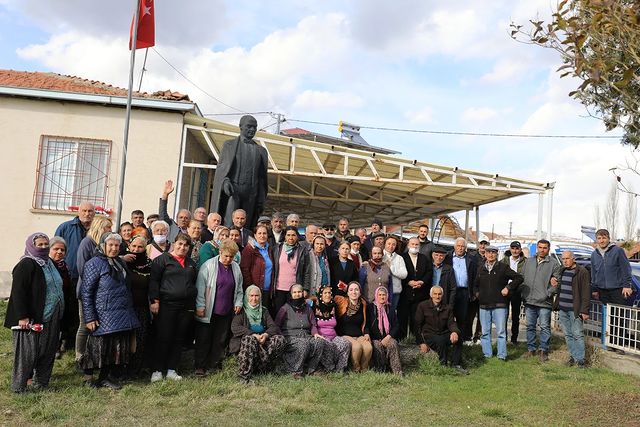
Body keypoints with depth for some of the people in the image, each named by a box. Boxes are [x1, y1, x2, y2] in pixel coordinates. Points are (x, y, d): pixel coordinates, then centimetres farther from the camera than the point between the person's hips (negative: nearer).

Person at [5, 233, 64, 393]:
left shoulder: (49, 263, 15)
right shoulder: (26, 265, -11)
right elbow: (18, 292, -17)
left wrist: (59, 313, 20)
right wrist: (22, 316, -22)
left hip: (50, 318, 8)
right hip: (31, 319, -8)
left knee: (48, 351, 11)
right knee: (27, 352, -2)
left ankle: (42, 382, 23)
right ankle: (18, 386, 10)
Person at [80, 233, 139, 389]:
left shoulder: (120, 263, 16)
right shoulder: (94, 264, -7)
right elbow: (86, 292, -11)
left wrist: (129, 310, 18)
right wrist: (89, 317, -15)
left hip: (122, 316, 7)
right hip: (103, 316, -7)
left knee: (117, 348, 8)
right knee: (98, 347, 2)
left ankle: (105, 376, 22)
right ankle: (88, 377, 20)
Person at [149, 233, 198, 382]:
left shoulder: (191, 263, 17)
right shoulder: (162, 259, 0)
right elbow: (154, 280, -6)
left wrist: (197, 304, 15)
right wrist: (154, 301, -13)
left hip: (186, 307, 5)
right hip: (166, 304, -5)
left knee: (179, 339, 8)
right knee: (163, 338, -2)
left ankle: (171, 370, 16)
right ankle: (157, 370, 8)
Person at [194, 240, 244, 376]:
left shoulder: (236, 268, 8)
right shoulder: (208, 265, -8)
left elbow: (239, 288, 18)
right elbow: (200, 287, -8)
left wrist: (238, 303, 10)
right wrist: (200, 306, -10)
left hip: (226, 312, 4)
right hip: (208, 311, -4)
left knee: (221, 340, 10)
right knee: (204, 339, 3)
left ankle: (216, 365, 21)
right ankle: (200, 367, 12)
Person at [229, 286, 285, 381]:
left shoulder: (264, 311, 20)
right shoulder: (242, 310, 7)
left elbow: (273, 326, 8)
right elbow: (234, 327, -8)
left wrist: (266, 334, -16)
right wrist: (253, 334, -20)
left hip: (263, 340, 4)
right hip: (244, 340, -4)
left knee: (280, 339, -22)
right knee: (250, 339, -38)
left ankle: (261, 367, -25)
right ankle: (245, 374, -34)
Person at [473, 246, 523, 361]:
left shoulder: (503, 267, 1)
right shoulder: (480, 269, 13)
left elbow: (519, 278, 0)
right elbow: (475, 284, 27)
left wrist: (508, 288, -6)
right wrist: (476, 293, 10)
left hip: (499, 305, -4)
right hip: (484, 305, 4)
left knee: (501, 331, -2)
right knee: (485, 332, 8)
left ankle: (502, 355, 6)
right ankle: (487, 354, 17)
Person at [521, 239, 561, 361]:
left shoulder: (554, 263, -1)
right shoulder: (528, 261, 11)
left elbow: (557, 282, -3)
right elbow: (522, 278, 15)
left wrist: (548, 293, -15)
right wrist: (523, 294, 9)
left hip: (544, 302, -4)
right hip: (529, 301, 4)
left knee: (545, 327, 1)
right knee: (530, 326, 12)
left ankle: (544, 350, 13)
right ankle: (531, 349, 22)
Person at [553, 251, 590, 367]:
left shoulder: (582, 272, -7)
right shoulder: (561, 271, 13)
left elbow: (586, 292, -11)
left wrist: (584, 310, -14)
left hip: (574, 310, -6)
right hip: (562, 309, 6)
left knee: (577, 334, -3)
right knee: (568, 335, 11)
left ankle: (580, 359, 4)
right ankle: (573, 356, 21)